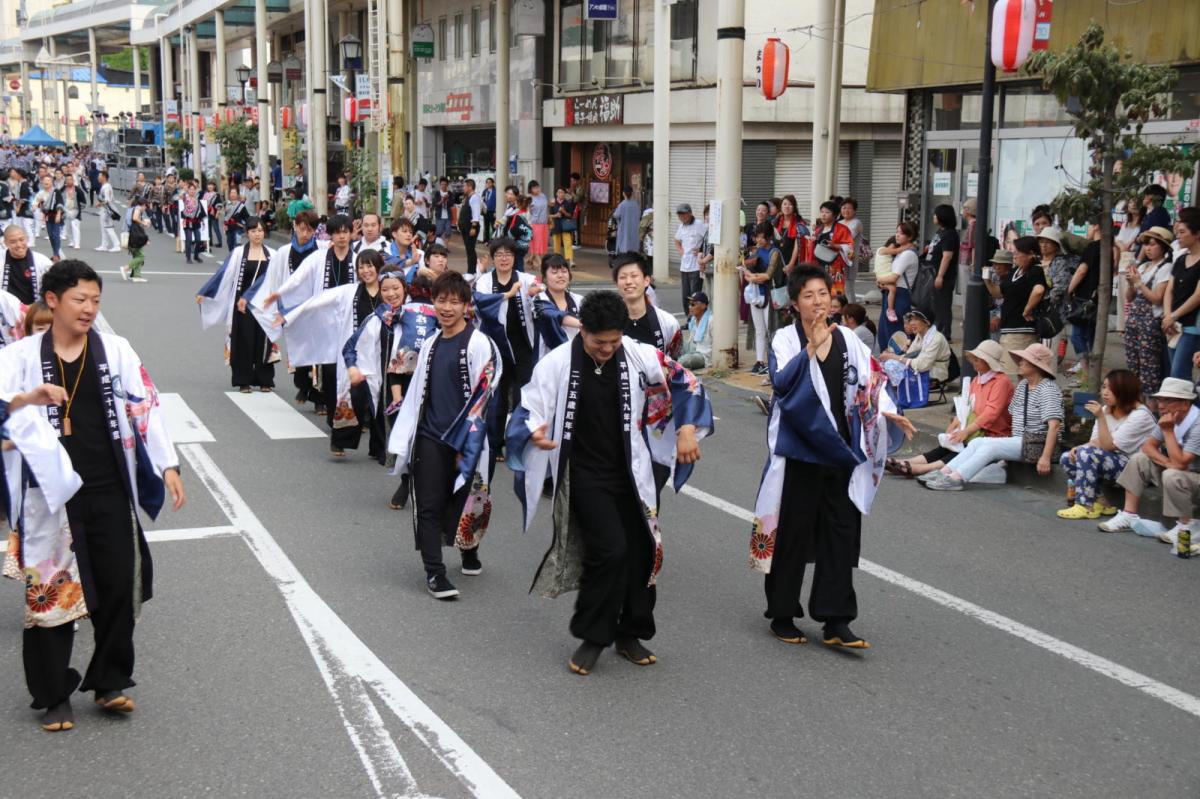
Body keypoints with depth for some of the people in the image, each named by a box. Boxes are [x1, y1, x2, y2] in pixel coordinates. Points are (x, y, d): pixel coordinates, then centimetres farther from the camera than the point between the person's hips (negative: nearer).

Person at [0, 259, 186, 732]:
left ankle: (110, 682, 22)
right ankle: (54, 697, 17)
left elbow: (146, 407, 1)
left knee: (119, 586, 5)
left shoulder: (116, 351, 3)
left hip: (110, 490, 2)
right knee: (51, 591, 3)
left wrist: (168, 466, -7)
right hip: (53, 493, -1)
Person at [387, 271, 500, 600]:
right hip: (430, 438, 5)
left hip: (465, 442, -4)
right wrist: (403, 439, 12)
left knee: (463, 502, 8)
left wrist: (464, 444, -14)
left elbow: (481, 395, -12)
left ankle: (469, 551, 35)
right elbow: (417, 393, 16)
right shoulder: (430, 344, 13)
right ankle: (434, 571, 4)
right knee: (429, 506, -1)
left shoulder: (479, 344, -8)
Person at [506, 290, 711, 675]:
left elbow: (684, 382, 4)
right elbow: (528, 410, -5)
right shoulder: (557, 364, -10)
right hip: (585, 476, -3)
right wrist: (536, 433, -26)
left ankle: (629, 634, 28)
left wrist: (687, 429, -6)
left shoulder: (638, 355, -6)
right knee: (610, 549, -17)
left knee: (642, 550, 8)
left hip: (632, 471, 3)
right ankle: (592, 637, 2)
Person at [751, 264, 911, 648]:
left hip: (840, 451, 4)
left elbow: (870, 380, 5)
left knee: (840, 533, 2)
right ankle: (782, 615, 18)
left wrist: (888, 411, -11)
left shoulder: (847, 339, 8)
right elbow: (781, 381, -20)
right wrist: (810, 349, -30)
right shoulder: (785, 339, -4)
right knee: (791, 532, 4)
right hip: (799, 451, -4)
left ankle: (835, 622, 7)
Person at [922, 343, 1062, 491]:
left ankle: (955, 479, -32)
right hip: (1020, 440, 8)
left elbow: (1054, 425, -21)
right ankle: (944, 472, -18)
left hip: (1037, 444, -8)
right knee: (977, 442, -8)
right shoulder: (1023, 385, 15)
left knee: (991, 446, -24)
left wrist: (1046, 457, -28)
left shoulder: (1048, 389, -12)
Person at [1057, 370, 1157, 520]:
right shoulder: (1106, 410, 10)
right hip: (1112, 460, 9)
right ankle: (1099, 502, -3)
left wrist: (1100, 417, -26)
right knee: (1067, 458, -4)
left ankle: (1086, 507, -19)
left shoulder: (1140, 415, -16)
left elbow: (1109, 446, -20)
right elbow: (1095, 442, 5)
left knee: (1087, 453, -28)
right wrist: (1079, 448, -16)